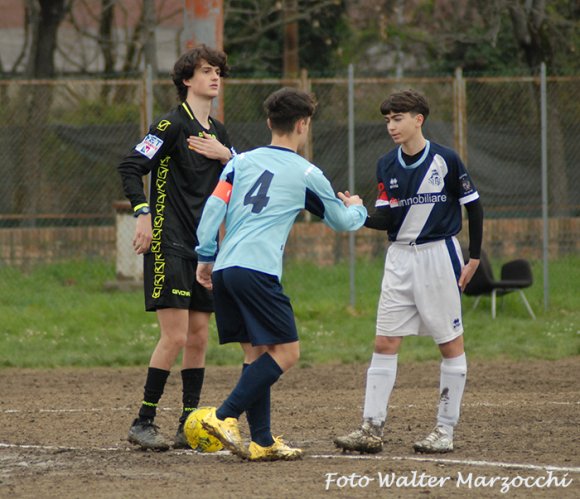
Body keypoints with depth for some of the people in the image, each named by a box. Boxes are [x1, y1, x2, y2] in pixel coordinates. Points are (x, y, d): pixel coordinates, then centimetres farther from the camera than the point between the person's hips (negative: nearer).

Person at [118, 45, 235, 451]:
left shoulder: (217, 132, 16)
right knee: (175, 337, -13)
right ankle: (143, 423, -6)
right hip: (169, 244, -8)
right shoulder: (173, 124, -8)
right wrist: (143, 213, -23)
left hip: (203, 245, 8)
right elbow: (131, 168, -12)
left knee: (199, 337, 6)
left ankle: (190, 425, 12)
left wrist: (225, 156, -1)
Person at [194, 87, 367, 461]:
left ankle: (262, 441, 8)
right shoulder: (306, 174, 5)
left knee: (256, 353, 12)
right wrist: (357, 208, 41)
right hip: (257, 270, -7)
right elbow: (342, 221, 19)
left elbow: (213, 209, 7)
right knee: (286, 351, -4)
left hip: (223, 270, 7)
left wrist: (206, 257, 14)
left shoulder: (242, 161, 16)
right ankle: (226, 416, -17)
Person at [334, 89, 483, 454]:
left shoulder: (445, 160, -8)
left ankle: (446, 430, 8)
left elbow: (474, 207, -1)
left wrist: (474, 258, -3)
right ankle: (372, 429, -2)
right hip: (400, 257, 5)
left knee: (451, 344, 1)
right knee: (385, 343, -1)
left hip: (439, 256, -5)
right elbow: (384, 219, 0)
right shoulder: (387, 165, 5)